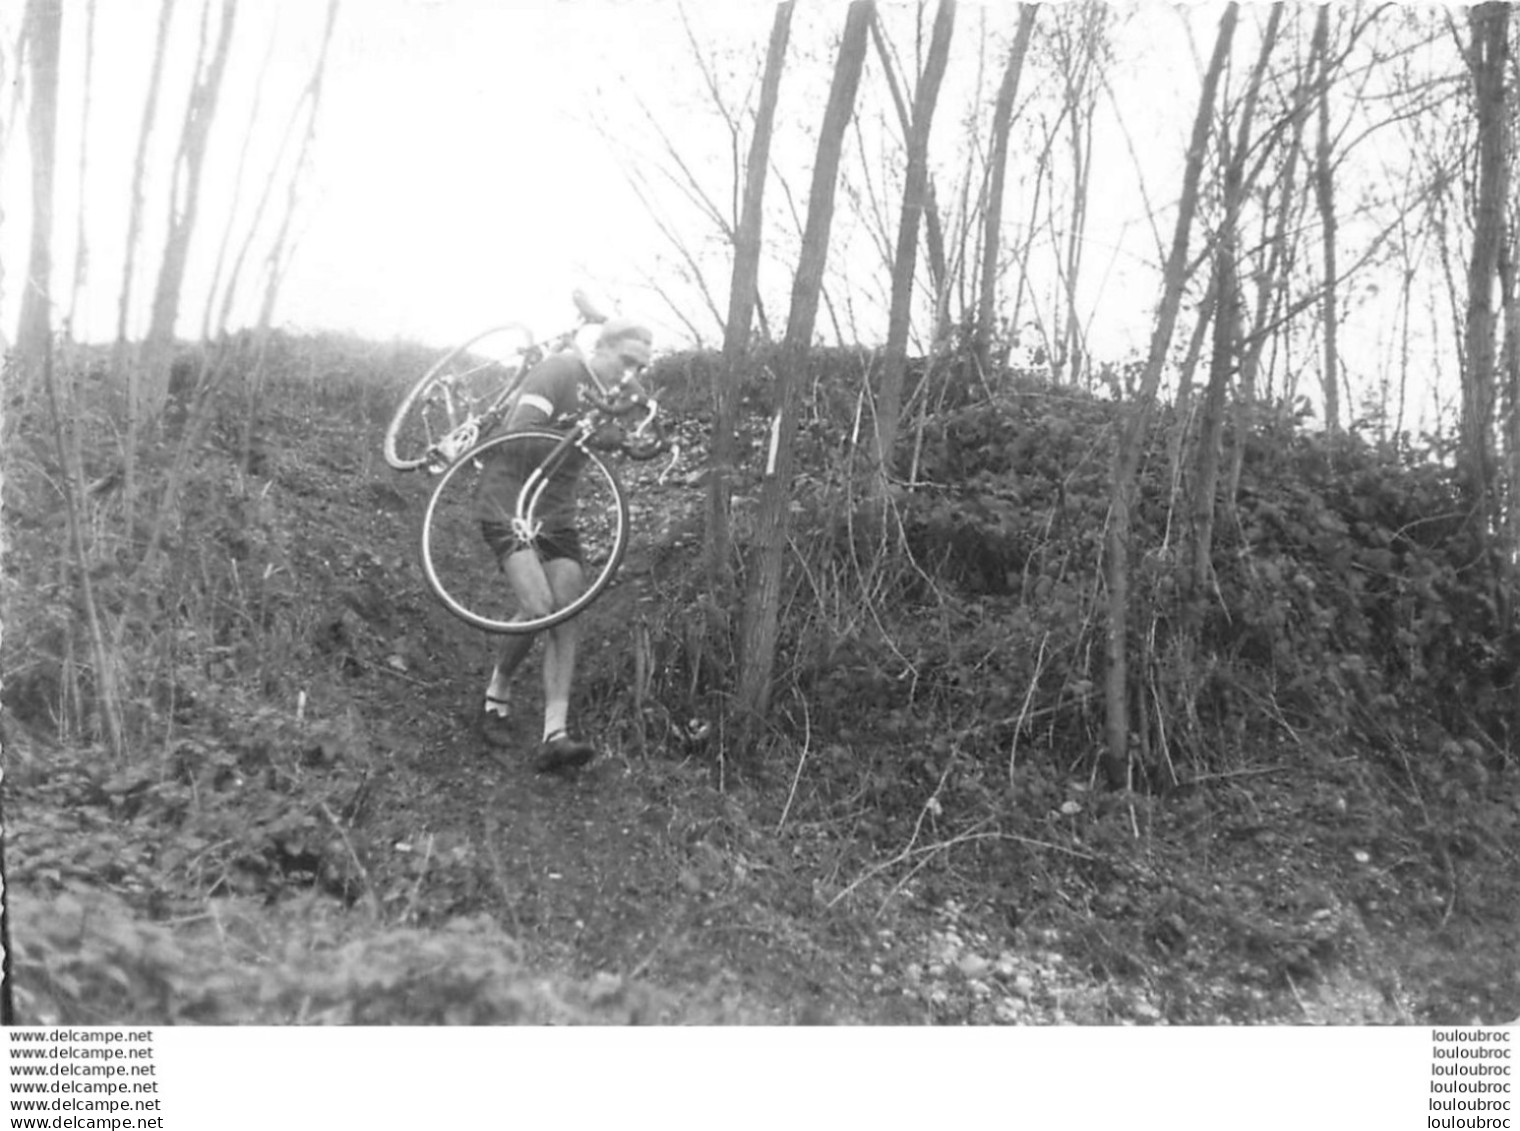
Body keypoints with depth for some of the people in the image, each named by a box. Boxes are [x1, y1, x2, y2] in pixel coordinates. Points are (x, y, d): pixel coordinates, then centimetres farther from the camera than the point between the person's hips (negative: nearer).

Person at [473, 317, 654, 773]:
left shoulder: (609, 395, 10)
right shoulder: (558, 371, -14)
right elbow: (522, 435, -24)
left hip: (556, 514, 8)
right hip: (508, 505, -7)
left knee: (565, 621, -5)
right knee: (539, 609, -20)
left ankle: (555, 735, -7)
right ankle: (496, 696, 7)